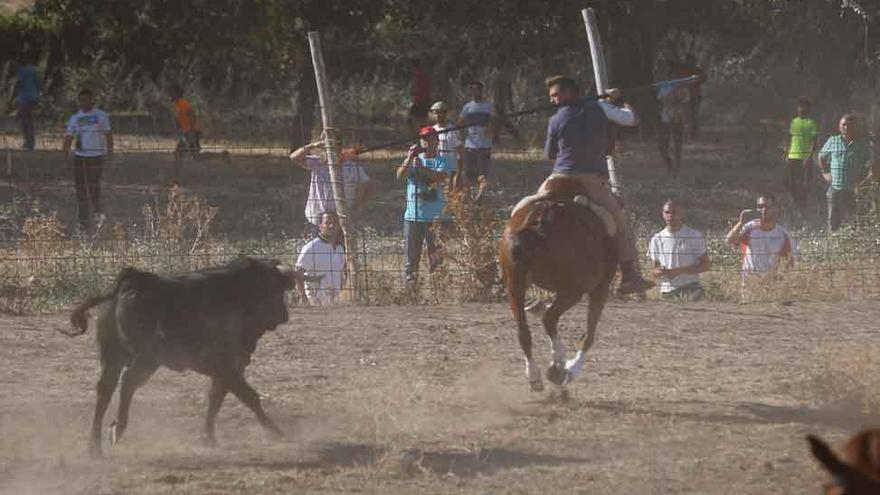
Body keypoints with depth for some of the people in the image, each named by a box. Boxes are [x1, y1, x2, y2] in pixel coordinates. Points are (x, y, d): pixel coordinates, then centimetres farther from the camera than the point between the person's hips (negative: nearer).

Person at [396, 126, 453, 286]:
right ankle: (410, 288, 11)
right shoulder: (413, 160, 8)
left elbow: (442, 177, -17)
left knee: (436, 259, 3)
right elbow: (400, 175, -8)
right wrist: (410, 158, -22)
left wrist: (422, 168, -26)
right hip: (413, 217, 2)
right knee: (412, 258, 5)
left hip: (436, 217, -2)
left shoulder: (442, 161, 3)